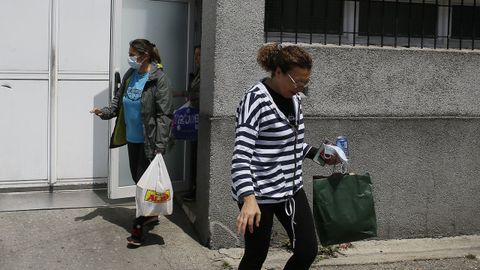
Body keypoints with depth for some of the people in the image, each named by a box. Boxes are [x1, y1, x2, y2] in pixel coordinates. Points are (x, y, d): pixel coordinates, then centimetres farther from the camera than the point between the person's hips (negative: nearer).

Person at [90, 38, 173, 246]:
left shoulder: (159, 79, -15)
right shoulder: (130, 75, 6)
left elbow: (164, 115, -17)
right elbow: (118, 101, 15)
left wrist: (160, 147, -22)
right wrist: (105, 112, -6)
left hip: (148, 141, -8)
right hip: (132, 138, 8)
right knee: (137, 178, 18)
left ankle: (138, 227, 7)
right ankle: (151, 213, 38)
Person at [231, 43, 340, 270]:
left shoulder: (293, 98, 6)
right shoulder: (255, 101, -19)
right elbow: (241, 155, -27)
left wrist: (318, 155, 6)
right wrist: (248, 199, -38)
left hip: (291, 189, 8)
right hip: (259, 194, -7)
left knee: (308, 251, 7)